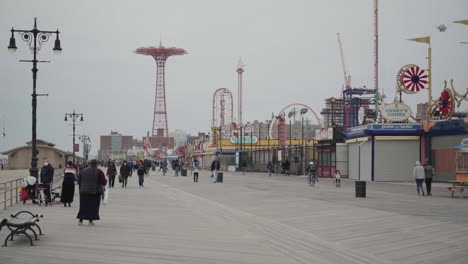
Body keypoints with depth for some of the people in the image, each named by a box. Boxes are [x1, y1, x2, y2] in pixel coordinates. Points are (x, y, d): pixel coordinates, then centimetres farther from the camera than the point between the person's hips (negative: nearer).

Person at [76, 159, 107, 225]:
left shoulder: (83, 171, 5)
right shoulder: (99, 172, -8)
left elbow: (79, 181, 8)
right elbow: (104, 182, -12)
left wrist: (81, 188, 20)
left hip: (84, 192, 3)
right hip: (95, 192, -3)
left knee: (83, 206, 9)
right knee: (93, 206, 5)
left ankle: (80, 220, 5)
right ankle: (90, 220, 2)